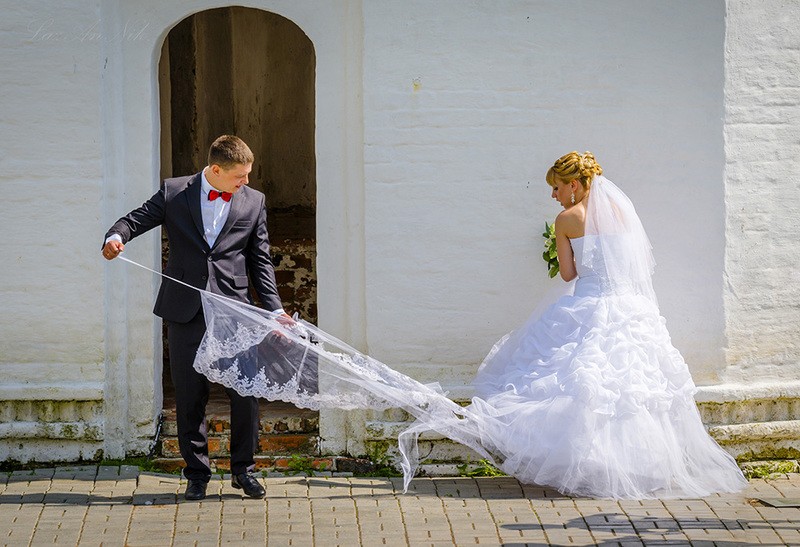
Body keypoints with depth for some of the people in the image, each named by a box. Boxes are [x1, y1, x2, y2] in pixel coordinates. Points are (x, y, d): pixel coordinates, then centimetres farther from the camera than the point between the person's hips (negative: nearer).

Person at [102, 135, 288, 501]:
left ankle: (243, 469, 15)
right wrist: (116, 236, -20)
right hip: (185, 311, -1)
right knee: (189, 396, 6)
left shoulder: (253, 202, 7)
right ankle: (197, 473, 17)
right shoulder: (174, 193, 2)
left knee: (246, 393, -1)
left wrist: (274, 309, 2)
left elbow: (260, 261, 9)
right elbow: (136, 219, 4)